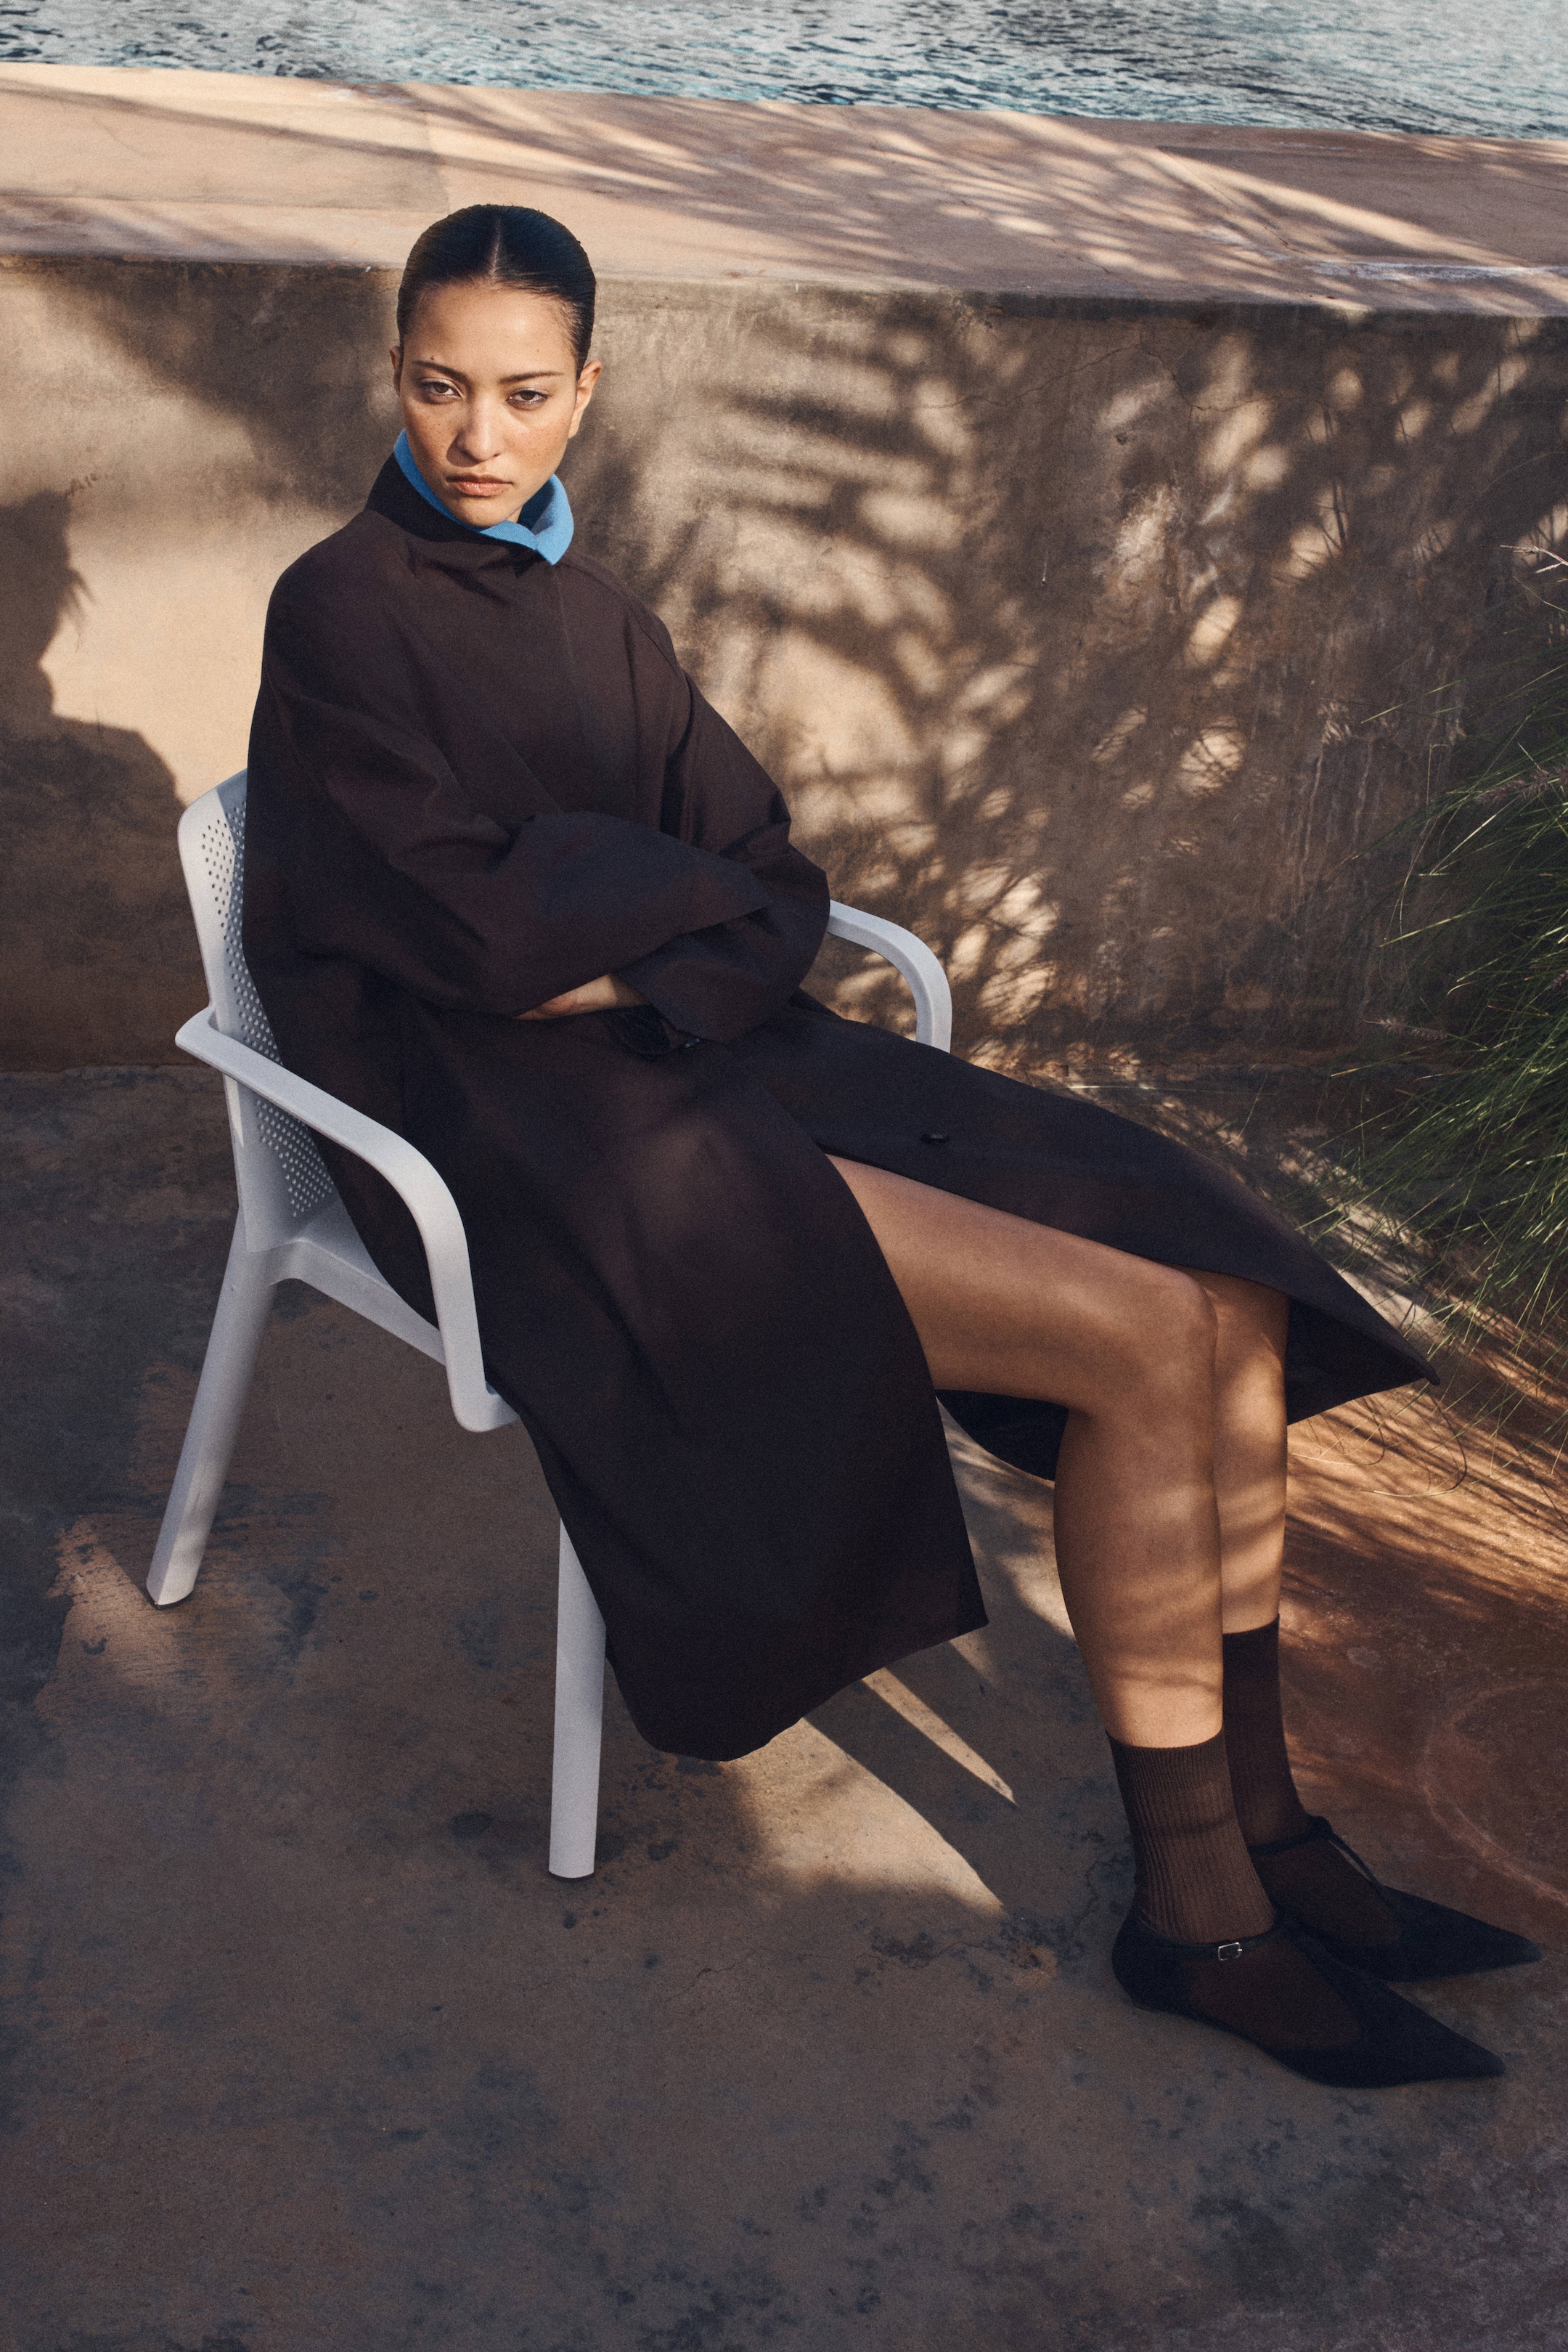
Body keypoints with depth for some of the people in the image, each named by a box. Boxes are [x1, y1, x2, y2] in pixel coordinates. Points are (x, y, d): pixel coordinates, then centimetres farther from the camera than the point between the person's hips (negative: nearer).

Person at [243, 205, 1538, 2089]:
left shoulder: (598, 620, 17)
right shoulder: (341, 613, -3)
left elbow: (776, 892, 9)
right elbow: (472, 924, -14)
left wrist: (629, 966, -12)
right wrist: (692, 886, 0)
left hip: (696, 1063, 7)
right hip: (529, 1148, -7)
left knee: (1230, 1297, -11)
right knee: (1139, 1336, -20)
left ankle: (1261, 1836, -3)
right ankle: (1195, 1905, -8)